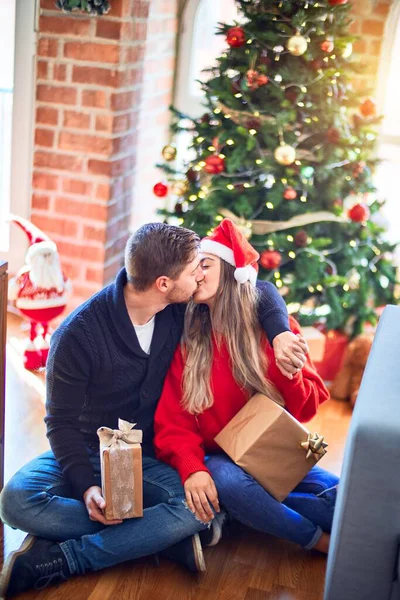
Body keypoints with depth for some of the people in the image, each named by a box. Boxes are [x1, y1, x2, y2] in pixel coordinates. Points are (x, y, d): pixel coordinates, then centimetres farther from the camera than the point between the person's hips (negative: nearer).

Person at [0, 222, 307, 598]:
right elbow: (62, 422, -14)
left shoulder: (179, 310, -9)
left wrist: (279, 332, -19)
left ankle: (53, 562, -25)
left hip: (146, 458, 2)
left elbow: (259, 291, 2)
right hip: (85, 453, -2)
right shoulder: (78, 334, -21)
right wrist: (85, 487, -29)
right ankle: (164, 536, -24)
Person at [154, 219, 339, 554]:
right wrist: (192, 469, -26)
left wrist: (289, 375, -22)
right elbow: (173, 420, -7)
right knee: (226, 481, -35)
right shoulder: (184, 339, -3)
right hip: (217, 459, -1)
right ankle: (320, 541, -14)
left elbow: (308, 408, 0)